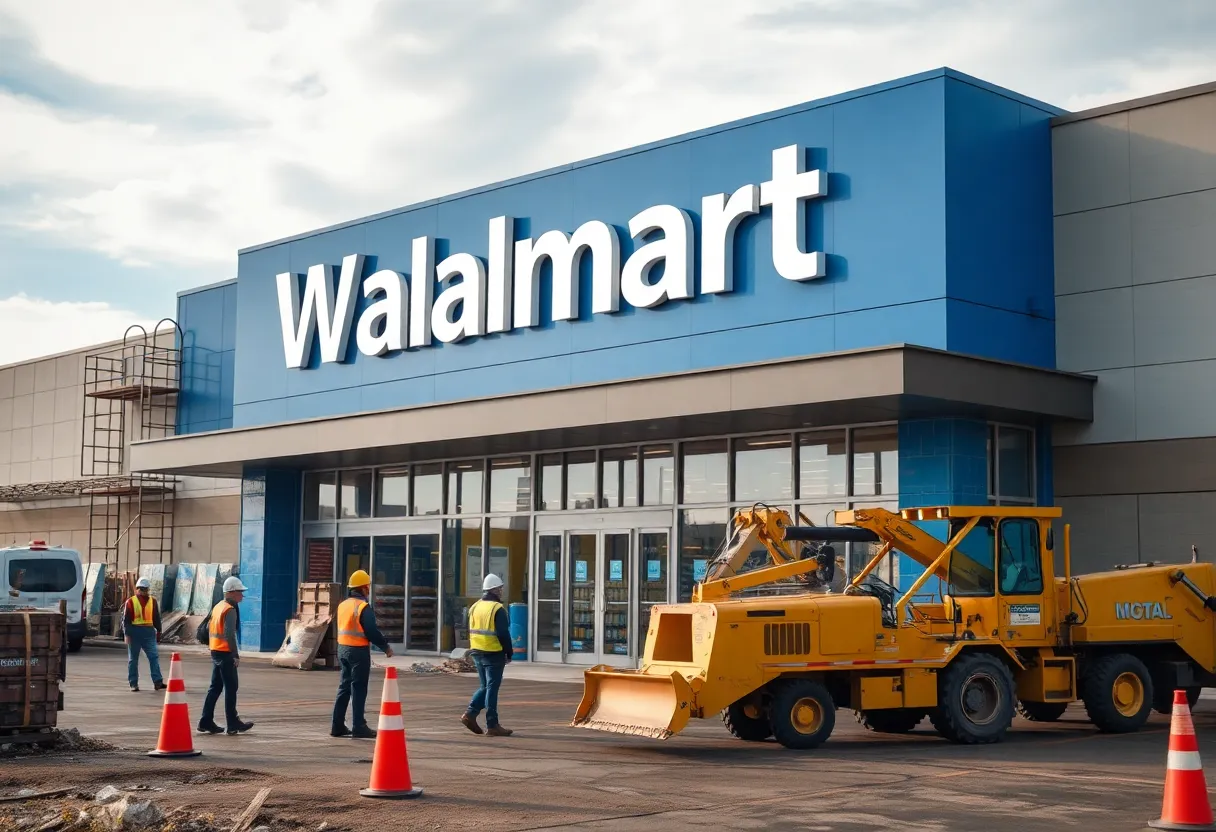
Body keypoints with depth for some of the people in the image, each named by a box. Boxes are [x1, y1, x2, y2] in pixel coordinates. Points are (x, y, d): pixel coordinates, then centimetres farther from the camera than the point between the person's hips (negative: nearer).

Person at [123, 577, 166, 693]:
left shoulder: (153, 601, 9)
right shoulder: (130, 602, 0)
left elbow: (157, 618, 14)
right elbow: (126, 619, -2)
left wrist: (158, 632, 13)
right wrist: (127, 634, -9)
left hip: (149, 632, 2)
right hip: (134, 632, -2)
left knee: (154, 656, -8)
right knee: (133, 659, 5)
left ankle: (157, 682, -11)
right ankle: (134, 684, 12)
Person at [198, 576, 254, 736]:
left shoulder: (218, 607, 14)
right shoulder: (230, 610, -15)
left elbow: (209, 629, 19)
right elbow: (229, 634, -22)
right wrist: (236, 655, -19)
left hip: (215, 652, 9)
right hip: (225, 653, -9)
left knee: (215, 687, 12)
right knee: (231, 688, -2)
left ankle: (206, 722, 12)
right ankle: (233, 725, 2)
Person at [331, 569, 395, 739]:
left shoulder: (343, 605, 11)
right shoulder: (363, 607, -15)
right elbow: (372, 631, -17)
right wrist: (386, 647, -7)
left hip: (342, 649, 8)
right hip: (359, 650, -8)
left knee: (344, 687, 13)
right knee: (358, 689, -4)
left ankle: (337, 726, 14)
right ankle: (359, 727, -3)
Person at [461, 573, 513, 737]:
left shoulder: (475, 607, 11)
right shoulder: (498, 609, -12)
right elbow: (503, 634, -15)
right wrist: (509, 653, -6)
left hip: (477, 653, 7)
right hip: (494, 654, -7)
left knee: (485, 686, 17)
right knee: (492, 688, -2)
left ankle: (470, 714, 4)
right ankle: (492, 725, 0)